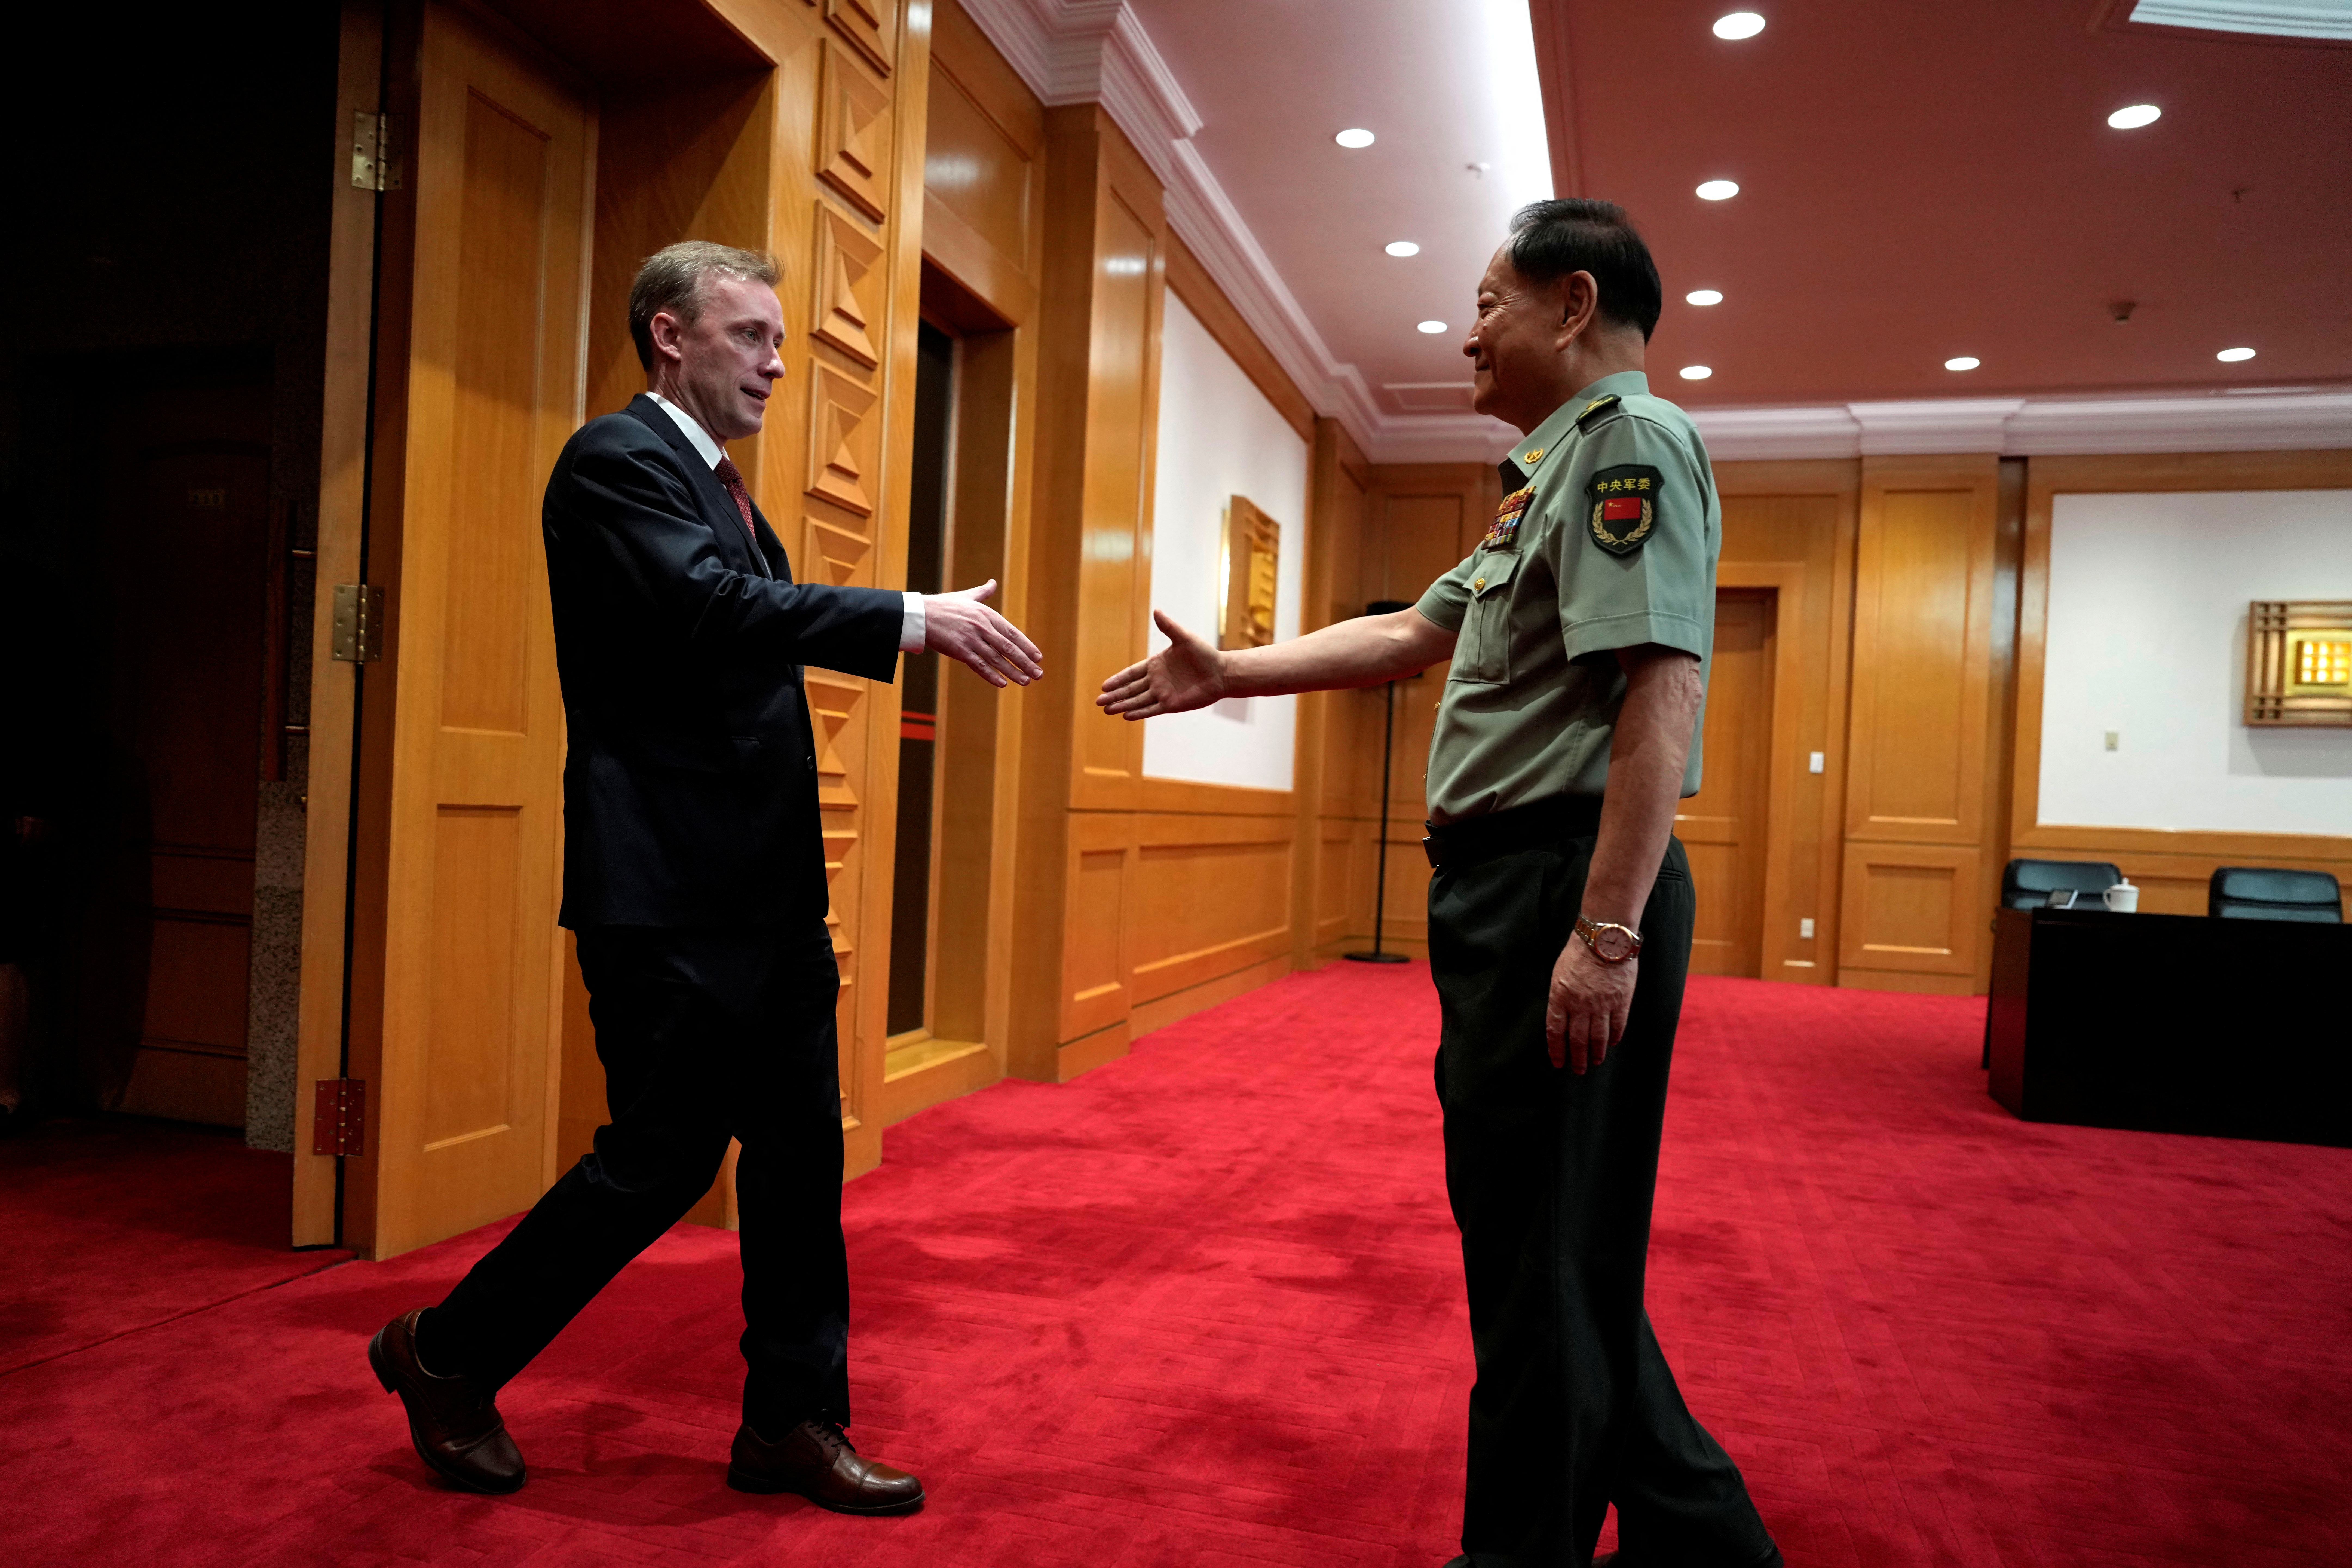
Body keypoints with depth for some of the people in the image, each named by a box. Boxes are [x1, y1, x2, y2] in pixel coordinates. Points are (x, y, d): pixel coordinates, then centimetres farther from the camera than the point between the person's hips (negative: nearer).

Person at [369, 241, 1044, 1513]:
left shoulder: (722, 488, 19)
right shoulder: (617, 460, -9)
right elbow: (709, 605, -26)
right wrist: (915, 618, -28)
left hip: (763, 894, 9)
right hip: (668, 895, -9)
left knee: (799, 1156, 10)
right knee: (663, 1157, 0)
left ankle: (792, 1421, 22)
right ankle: (447, 1357, 23)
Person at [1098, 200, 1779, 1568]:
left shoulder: (1631, 441, -9)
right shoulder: (1563, 475, 23)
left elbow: (1662, 690, -22)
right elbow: (1411, 635, 27)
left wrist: (1607, 934, -27)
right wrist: (1227, 675, 26)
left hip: (1562, 883, -10)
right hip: (1510, 888, 10)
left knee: (1544, 1249, 1)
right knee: (1558, 1244, 17)